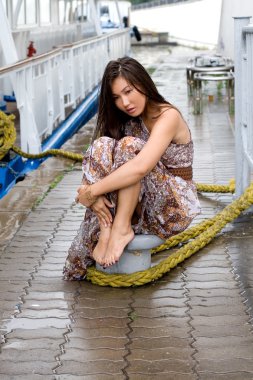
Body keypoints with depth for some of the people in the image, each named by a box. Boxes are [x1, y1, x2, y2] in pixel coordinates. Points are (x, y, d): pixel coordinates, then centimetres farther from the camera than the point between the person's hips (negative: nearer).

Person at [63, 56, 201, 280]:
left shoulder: (168, 116, -16)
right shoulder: (127, 121, 8)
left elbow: (140, 167, -32)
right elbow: (98, 159, -3)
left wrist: (92, 190, -25)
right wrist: (96, 194, -23)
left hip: (175, 207, -7)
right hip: (139, 206, 7)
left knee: (129, 145, -29)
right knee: (102, 146, -18)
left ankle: (122, 229, -27)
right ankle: (105, 231, -25)